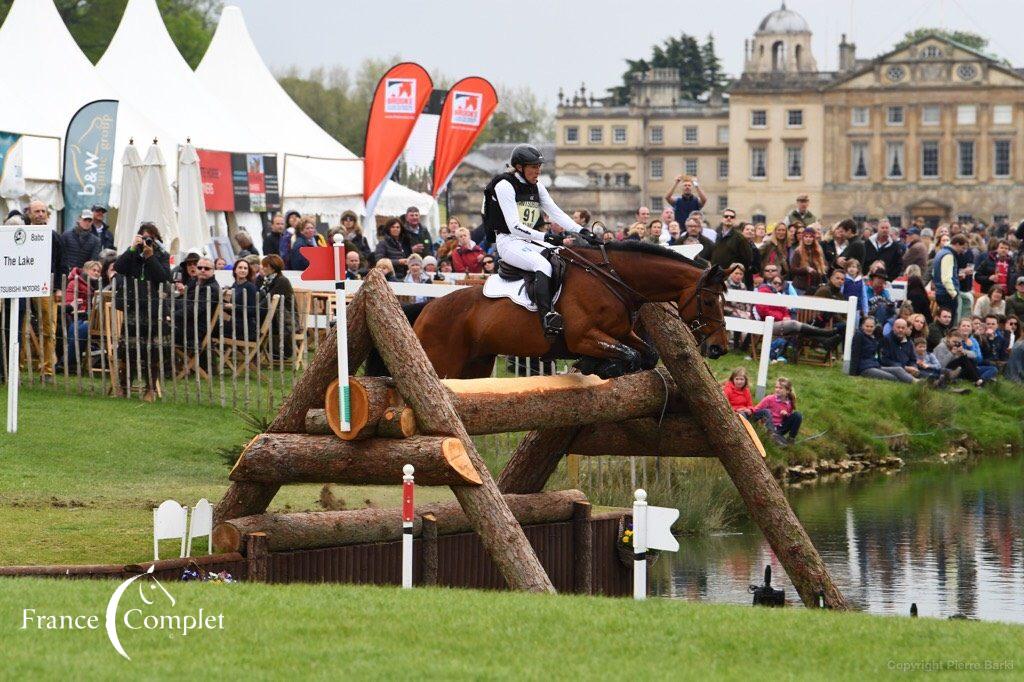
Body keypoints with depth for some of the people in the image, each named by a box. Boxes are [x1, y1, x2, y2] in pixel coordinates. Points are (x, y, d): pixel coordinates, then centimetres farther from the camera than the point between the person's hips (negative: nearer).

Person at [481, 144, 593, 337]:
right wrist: (546, 237, -28)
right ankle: (547, 318, -49)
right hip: (509, 243, -8)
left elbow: (557, 214, 7)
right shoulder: (504, 186, -10)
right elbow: (515, 227, -18)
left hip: (531, 242, 8)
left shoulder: (536, 187, 14)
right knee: (543, 264, -35)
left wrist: (582, 232, -9)